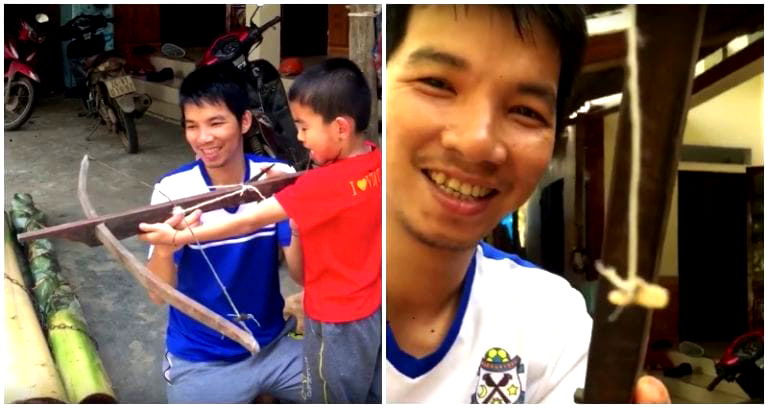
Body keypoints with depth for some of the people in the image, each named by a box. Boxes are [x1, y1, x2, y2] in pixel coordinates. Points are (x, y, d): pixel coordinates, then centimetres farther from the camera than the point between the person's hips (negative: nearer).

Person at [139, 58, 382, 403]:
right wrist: (294, 185, -3)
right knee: (370, 395, 24)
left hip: (337, 320, -7)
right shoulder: (376, 161, -8)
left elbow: (248, 222, -27)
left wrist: (177, 236, -21)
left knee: (332, 397, 16)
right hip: (373, 308, 7)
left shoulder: (325, 184, -30)